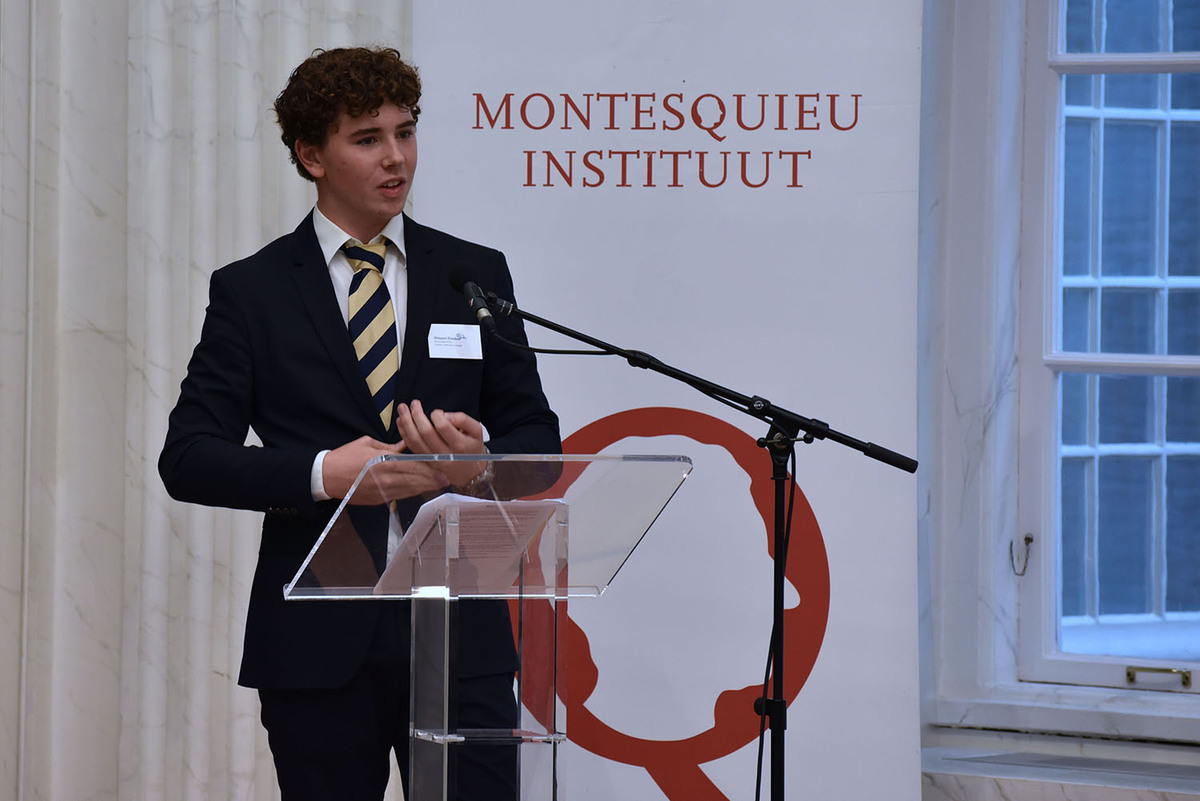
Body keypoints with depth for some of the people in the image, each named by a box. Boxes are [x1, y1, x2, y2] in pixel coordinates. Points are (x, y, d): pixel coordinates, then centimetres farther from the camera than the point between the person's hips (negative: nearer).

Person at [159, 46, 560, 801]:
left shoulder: (476, 275, 10)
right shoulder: (251, 292, 4)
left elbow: (538, 435, 10)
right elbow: (189, 457, -1)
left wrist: (477, 455, -14)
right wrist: (322, 474, -16)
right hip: (317, 636, -1)